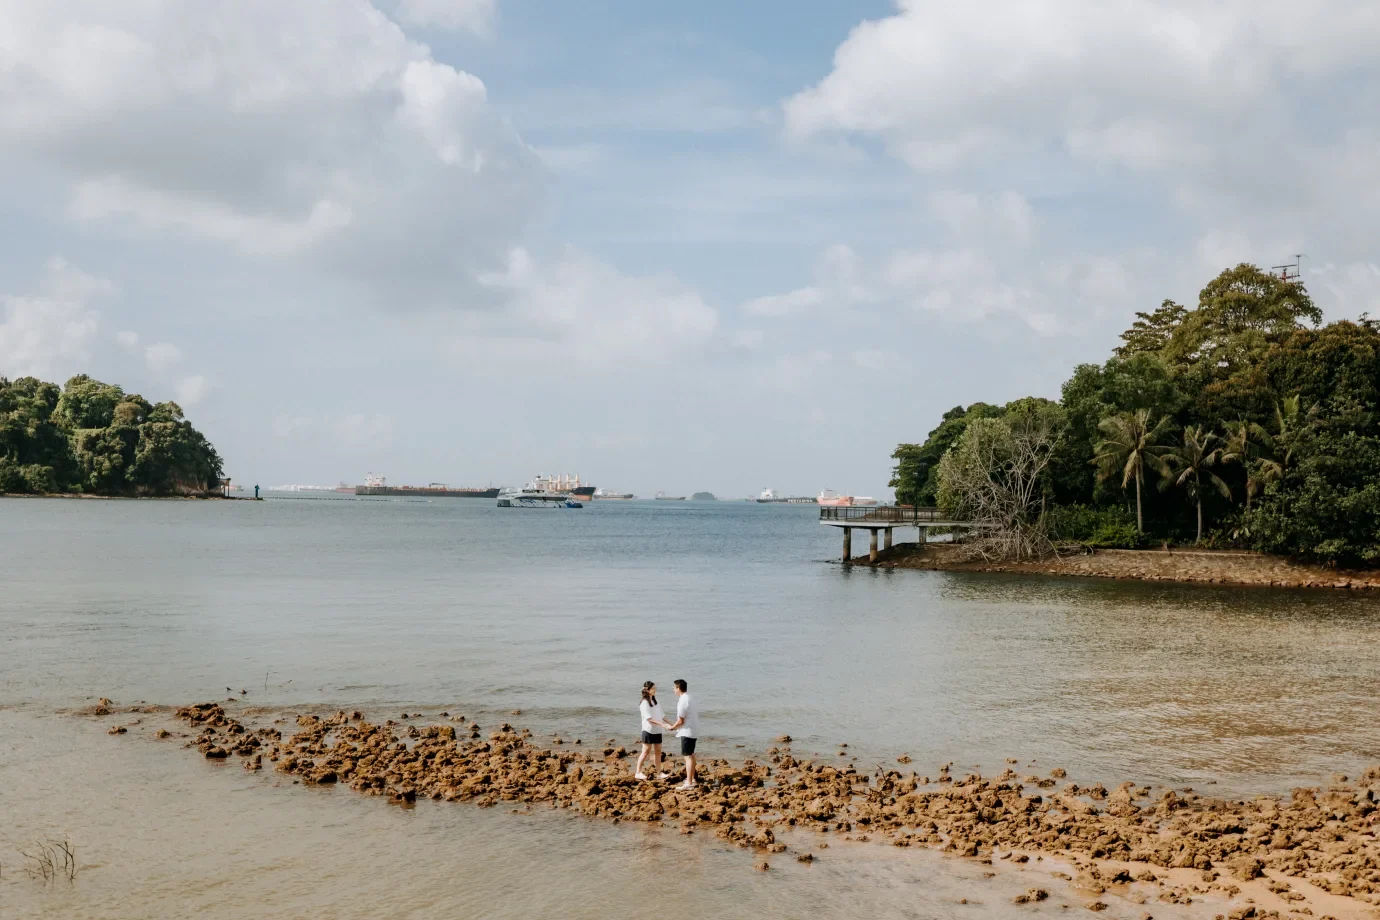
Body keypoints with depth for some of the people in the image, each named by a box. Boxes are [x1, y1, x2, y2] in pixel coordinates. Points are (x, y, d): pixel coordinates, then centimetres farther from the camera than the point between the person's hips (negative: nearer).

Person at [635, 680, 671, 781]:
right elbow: (649, 718, -21)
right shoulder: (644, 703, -13)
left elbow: (661, 715, 14)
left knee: (658, 751, 7)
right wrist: (662, 724, -27)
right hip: (648, 730, -7)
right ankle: (638, 772, 2)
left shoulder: (655, 701, 12)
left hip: (657, 731, 7)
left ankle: (659, 773, 10)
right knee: (646, 751, -5)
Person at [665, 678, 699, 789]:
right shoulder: (689, 699, 11)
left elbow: (680, 721, -19)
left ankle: (689, 783, -9)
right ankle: (692, 779, 30)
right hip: (694, 731, 10)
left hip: (687, 732, -10)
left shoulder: (683, 701, -19)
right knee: (691, 755, 20)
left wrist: (672, 727, -1)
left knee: (688, 756, -9)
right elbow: (696, 714, 18)